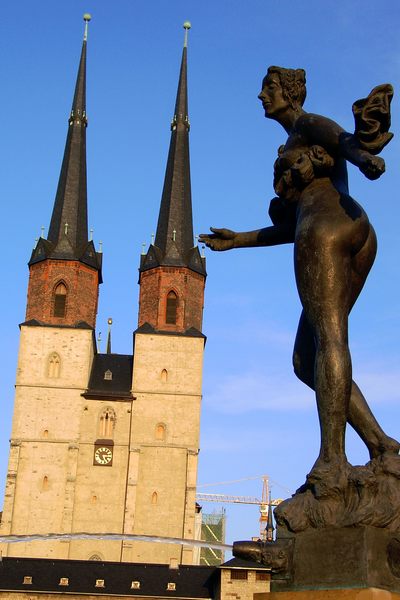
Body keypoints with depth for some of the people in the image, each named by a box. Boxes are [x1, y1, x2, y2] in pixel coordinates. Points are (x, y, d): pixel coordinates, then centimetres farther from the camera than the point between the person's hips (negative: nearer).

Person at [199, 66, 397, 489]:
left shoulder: (307, 124, 13)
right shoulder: (298, 148, 38)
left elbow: (344, 137, -13)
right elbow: (293, 226, 38)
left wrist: (363, 156, -36)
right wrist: (237, 240, 43)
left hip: (328, 224, -9)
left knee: (328, 335, -21)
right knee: (305, 359, 2)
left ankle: (332, 458, -31)